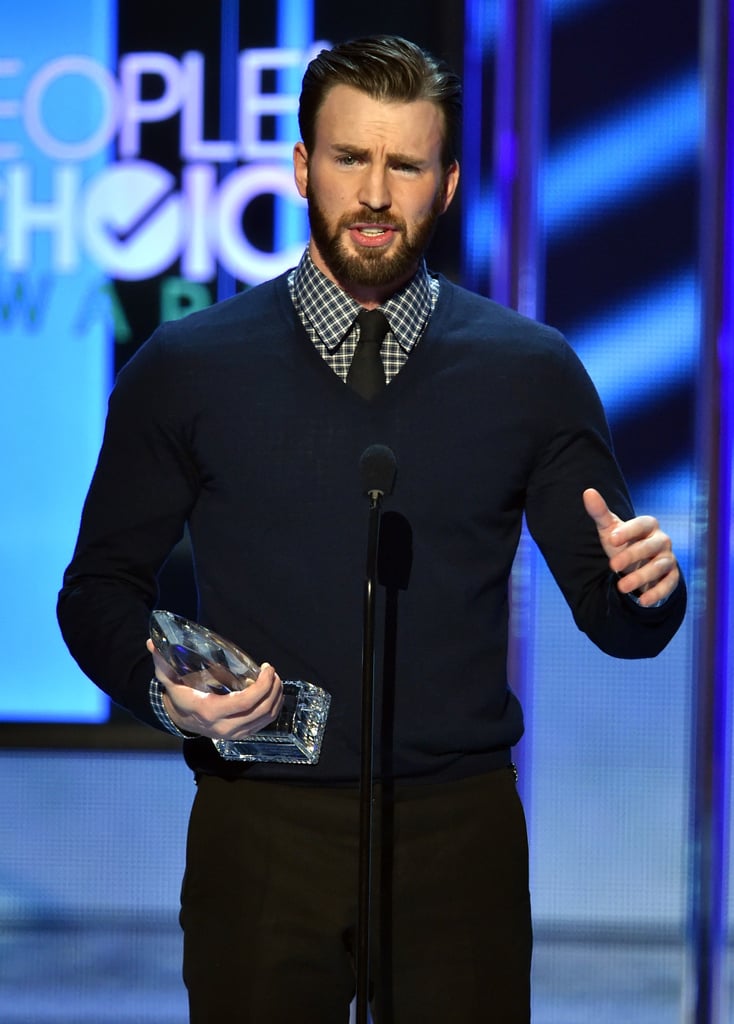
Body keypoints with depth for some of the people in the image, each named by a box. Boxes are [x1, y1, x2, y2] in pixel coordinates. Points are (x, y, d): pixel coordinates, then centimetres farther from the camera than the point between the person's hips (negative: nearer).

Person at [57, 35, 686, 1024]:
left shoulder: (530, 371, 5)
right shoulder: (184, 367, 3)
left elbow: (608, 609, 8)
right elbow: (101, 588, 8)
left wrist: (645, 584, -15)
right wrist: (161, 688, -12)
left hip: (460, 831, 1)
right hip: (260, 825, 0)